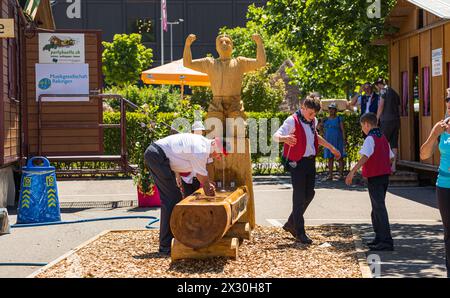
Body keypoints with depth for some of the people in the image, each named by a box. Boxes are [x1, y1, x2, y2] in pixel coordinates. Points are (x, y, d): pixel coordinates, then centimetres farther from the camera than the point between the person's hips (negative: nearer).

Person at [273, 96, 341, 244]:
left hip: (310, 161, 8)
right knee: (299, 197, -6)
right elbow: (276, 136, -26)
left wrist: (332, 148, 37)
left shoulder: (313, 121, 11)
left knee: (309, 194, 11)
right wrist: (285, 138, -49)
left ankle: (291, 224, 27)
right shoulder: (292, 121, -13)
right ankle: (300, 232, 1)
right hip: (297, 163, -8)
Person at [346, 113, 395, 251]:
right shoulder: (383, 138, 14)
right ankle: (379, 238, 26)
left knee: (379, 208, -9)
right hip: (385, 176, 9)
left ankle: (386, 241, -11)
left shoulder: (370, 138, -13)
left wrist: (352, 171, -30)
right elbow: (391, 157, 18)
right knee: (377, 209, 18)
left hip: (374, 177, -9)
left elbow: (365, 157, -27)